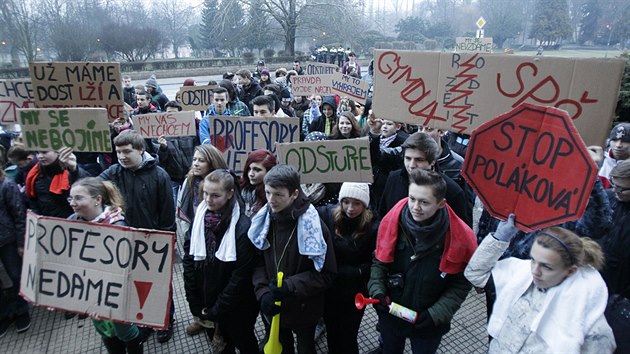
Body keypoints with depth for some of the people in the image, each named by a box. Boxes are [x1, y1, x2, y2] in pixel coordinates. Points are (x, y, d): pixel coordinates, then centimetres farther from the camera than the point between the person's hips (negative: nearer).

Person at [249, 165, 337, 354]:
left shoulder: (314, 226, -23)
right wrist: (263, 292, -17)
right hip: (274, 307, 4)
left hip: (304, 308, -4)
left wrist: (290, 286, -26)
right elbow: (258, 263, -1)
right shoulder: (264, 221, -8)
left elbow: (326, 273, -17)